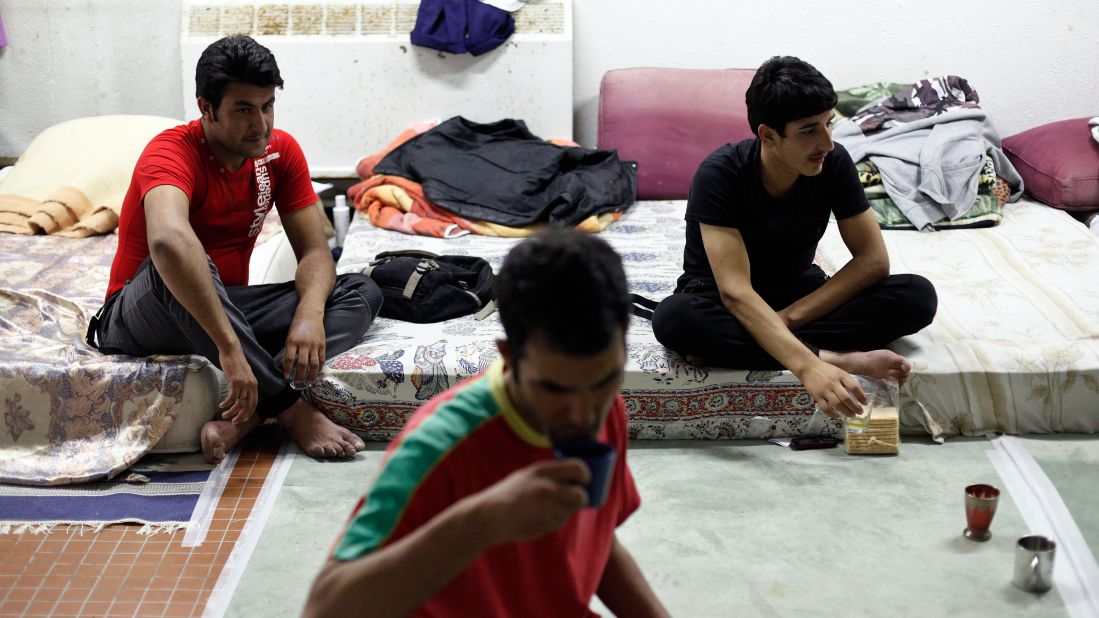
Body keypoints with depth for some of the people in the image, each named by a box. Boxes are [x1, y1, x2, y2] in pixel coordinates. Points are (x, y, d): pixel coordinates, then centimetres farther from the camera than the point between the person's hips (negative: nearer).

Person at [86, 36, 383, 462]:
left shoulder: (280, 151, -3)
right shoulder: (173, 152, -24)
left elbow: (314, 251, -6)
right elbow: (168, 240, -46)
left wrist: (310, 314, -30)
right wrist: (229, 346, -53)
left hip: (227, 306, 6)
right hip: (141, 316, -6)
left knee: (363, 291, -12)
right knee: (177, 265, -40)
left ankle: (243, 416, -33)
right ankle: (291, 410, -34)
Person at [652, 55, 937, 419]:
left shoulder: (834, 163, -14)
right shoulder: (720, 174, -26)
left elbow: (874, 260, -13)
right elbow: (736, 292, -35)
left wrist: (789, 318, -25)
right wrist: (809, 366, -49)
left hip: (799, 295, 4)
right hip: (722, 302, -4)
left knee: (917, 296, -22)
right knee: (673, 318, -40)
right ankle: (839, 357, -33)